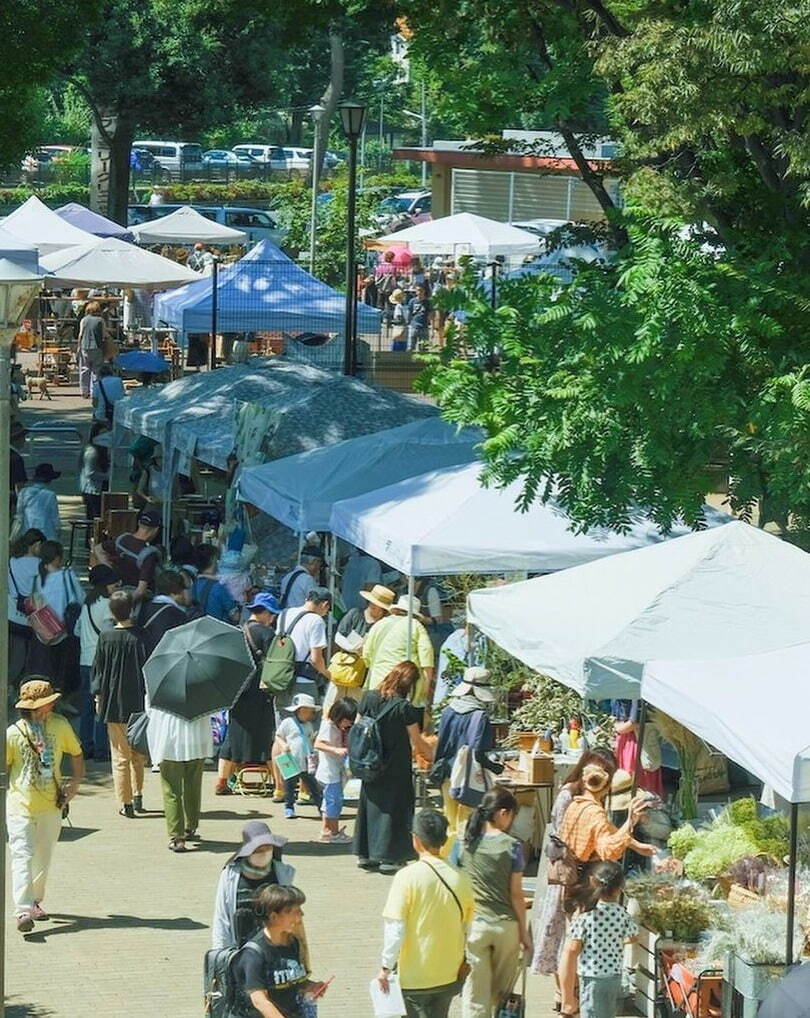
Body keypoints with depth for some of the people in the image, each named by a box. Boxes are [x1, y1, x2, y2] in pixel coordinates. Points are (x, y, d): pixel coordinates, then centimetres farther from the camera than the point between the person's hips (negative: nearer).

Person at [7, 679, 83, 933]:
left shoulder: (60, 726, -1)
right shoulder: (13, 734, -9)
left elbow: (76, 754, 13)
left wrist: (76, 781, 0)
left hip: (51, 806, 4)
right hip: (20, 807, -4)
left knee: (43, 858, 15)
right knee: (22, 857, -13)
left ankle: (35, 902, 34)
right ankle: (23, 911, -21)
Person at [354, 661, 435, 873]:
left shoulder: (368, 698, -1)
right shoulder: (404, 708, -16)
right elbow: (417, 743, -10)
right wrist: (436, 756, 6)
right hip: (395, 769, -5)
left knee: (370, 804, 15)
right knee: (392, 808, 4)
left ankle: (365, 855, 19)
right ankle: (389, 857, 5)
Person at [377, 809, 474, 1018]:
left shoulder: (407, 877, -16)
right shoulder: (460, 878, -2)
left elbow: (395, 929, -16)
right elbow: (468, 927, 7)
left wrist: (386, 967, -6)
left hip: (415, 976, -5)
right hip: (449, 974, 5)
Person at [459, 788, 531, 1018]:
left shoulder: (466, 843, 0)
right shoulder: (511, 846, -8)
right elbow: (516, 894, -6)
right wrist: (524, 932, 2)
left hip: (474, 924, 1)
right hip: (506, 925, -1)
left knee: (476, 996, 3)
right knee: (502, 994, 15)